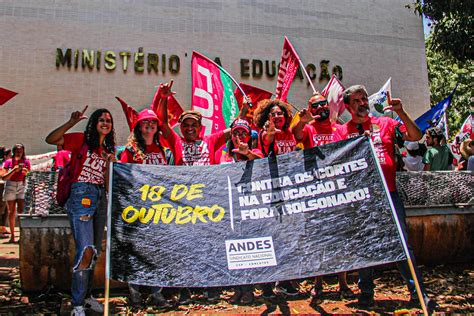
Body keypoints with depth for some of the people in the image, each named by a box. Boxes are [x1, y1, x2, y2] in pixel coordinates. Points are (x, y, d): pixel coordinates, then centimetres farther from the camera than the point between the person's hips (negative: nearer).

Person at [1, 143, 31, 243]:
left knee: (21, 211, -13)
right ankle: (12, 236, 11)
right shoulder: (8, 162, 2)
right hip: (10, 187, 0)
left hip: (22, 187, 0)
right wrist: (14, 170, -16)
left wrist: (26, 172, -13)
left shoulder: (26, 162, 5)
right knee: (11, 212, 5)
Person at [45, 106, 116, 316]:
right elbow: (50, 140, -10)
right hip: (81, 196, -7)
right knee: (85, 250, -15)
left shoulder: (108, 150, 18)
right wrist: (71, 123, -18)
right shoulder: (82, 140, 3)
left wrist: (109, 163, -5)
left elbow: (107, 183, 10)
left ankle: (87, 295, 26)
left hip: (100, 199, 7)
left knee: (95, 251, 12)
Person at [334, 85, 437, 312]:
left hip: (389, 193, 0)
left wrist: (402, 113, -9)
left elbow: (415, 137, 3)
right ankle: (366, 291, 19)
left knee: (402, 242, 1)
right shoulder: (342, 131, 8)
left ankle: (417, 291, 10)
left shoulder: (385, 123, 11)